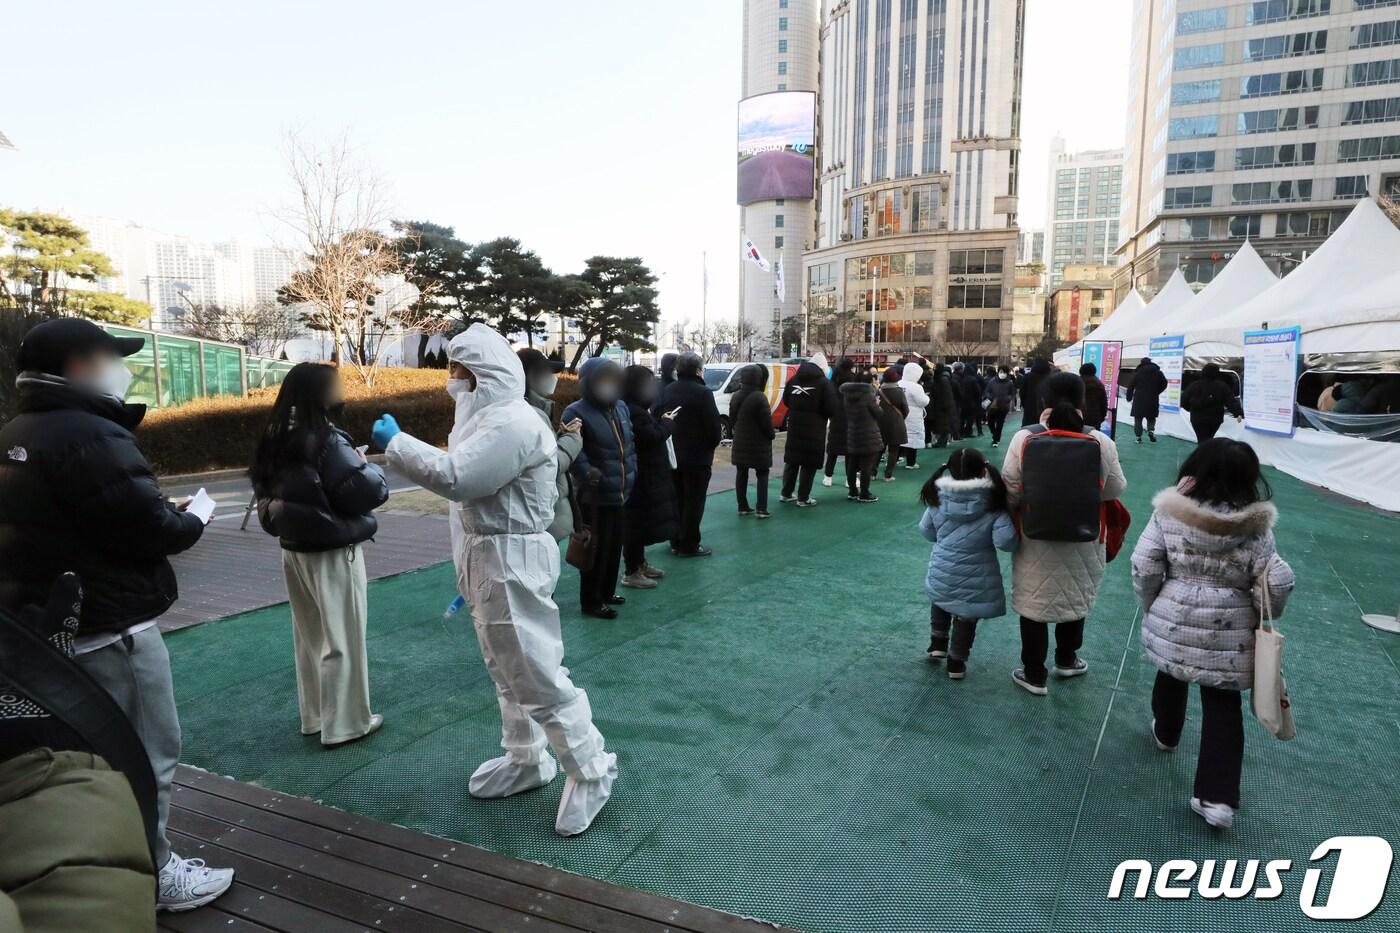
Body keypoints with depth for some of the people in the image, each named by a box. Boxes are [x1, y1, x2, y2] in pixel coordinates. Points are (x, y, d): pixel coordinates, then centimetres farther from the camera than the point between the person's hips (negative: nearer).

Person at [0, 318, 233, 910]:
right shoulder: (89, 436, -21)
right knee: (146, 755, 5)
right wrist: (190, 524, -3)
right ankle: (150, 877, 18)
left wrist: (167, 518, 4)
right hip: (109, 628, -10)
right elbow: (149, 527, -23)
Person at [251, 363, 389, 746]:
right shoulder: (328, 442, -21)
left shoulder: (277, 440, 3)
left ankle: (314, 715, 31)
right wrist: (367, 464, -5)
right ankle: (345, 723, 15)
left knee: (309, 637, 18)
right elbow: (370, 492, -21)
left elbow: (266, 491, 13)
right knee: (343, 640, 5)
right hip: (332, 553, -8)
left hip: (294, 550, 8)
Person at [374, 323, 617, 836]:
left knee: (536, 675, -4)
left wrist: (395, 442, -16)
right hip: (488, 556, 11)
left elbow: (455, 476, -30)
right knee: (507, 671, 20)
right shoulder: (490, 416, 14)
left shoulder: (512, 423, -21)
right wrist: (467, 565, 19)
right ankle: (525, 760, 36)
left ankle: (591, 771, 9)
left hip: (511, 561, -11)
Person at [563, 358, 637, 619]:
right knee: (596, 548, -1)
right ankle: (590, 601, 12)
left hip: (619, 494, 8)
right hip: (594, 496, -8)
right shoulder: (576, 412, -15)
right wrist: (587, 474, -29)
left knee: (614, 545, 18)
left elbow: (630, 442, 20)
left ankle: (607, 592, 34)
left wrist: (631, 472, 14)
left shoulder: (621, 407, 11)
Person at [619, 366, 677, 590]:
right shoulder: (633, 412, -22)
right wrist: (667, 421, -8)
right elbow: (653, 437, -24)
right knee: (637, 522, -4)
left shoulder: (635, 409, 13)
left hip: (643, 475, 11)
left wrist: (661, 421, 5)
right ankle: (631, 572, 3)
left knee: (640, 522, 19)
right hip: (641, 477, -11)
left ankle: (639, 563, 31)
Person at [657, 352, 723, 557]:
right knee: (693, 501, 2)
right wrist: (715, 440, 3)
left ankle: (676, 542, 23)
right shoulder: (703, 393, -17)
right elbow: (713, 425, -16)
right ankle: (689, 545, 7)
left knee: (676, 499, 16)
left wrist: (670, 438, 14)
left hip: (672, 455, 6)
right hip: (697, 456, -6)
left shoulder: (666, 391, 3)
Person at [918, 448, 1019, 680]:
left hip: (942, 572, 3)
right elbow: (1005, 541, -24)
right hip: (975, 579, -2)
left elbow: (927, 531, 4)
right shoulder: (993, 503, -18)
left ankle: (938, 643, 34)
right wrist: (1017, 534, -3)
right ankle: (956, 662, 26)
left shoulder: (939, 498, -8)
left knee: (941, 602, 31)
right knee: (966, 617, 14)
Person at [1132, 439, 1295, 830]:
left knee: (1171, 676, 28)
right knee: (1223, 706, 7)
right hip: (1229, 632, -1)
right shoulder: (1255, 525, -11)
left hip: (1173, 620, 1)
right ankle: (1216, 796, 4)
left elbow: (1143, 568, -11)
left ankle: (1166, 734, 53)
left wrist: (1151, 608, 5)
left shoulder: (1169, 513, -12)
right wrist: (1260, 617, 8)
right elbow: (1276, 583, -11)